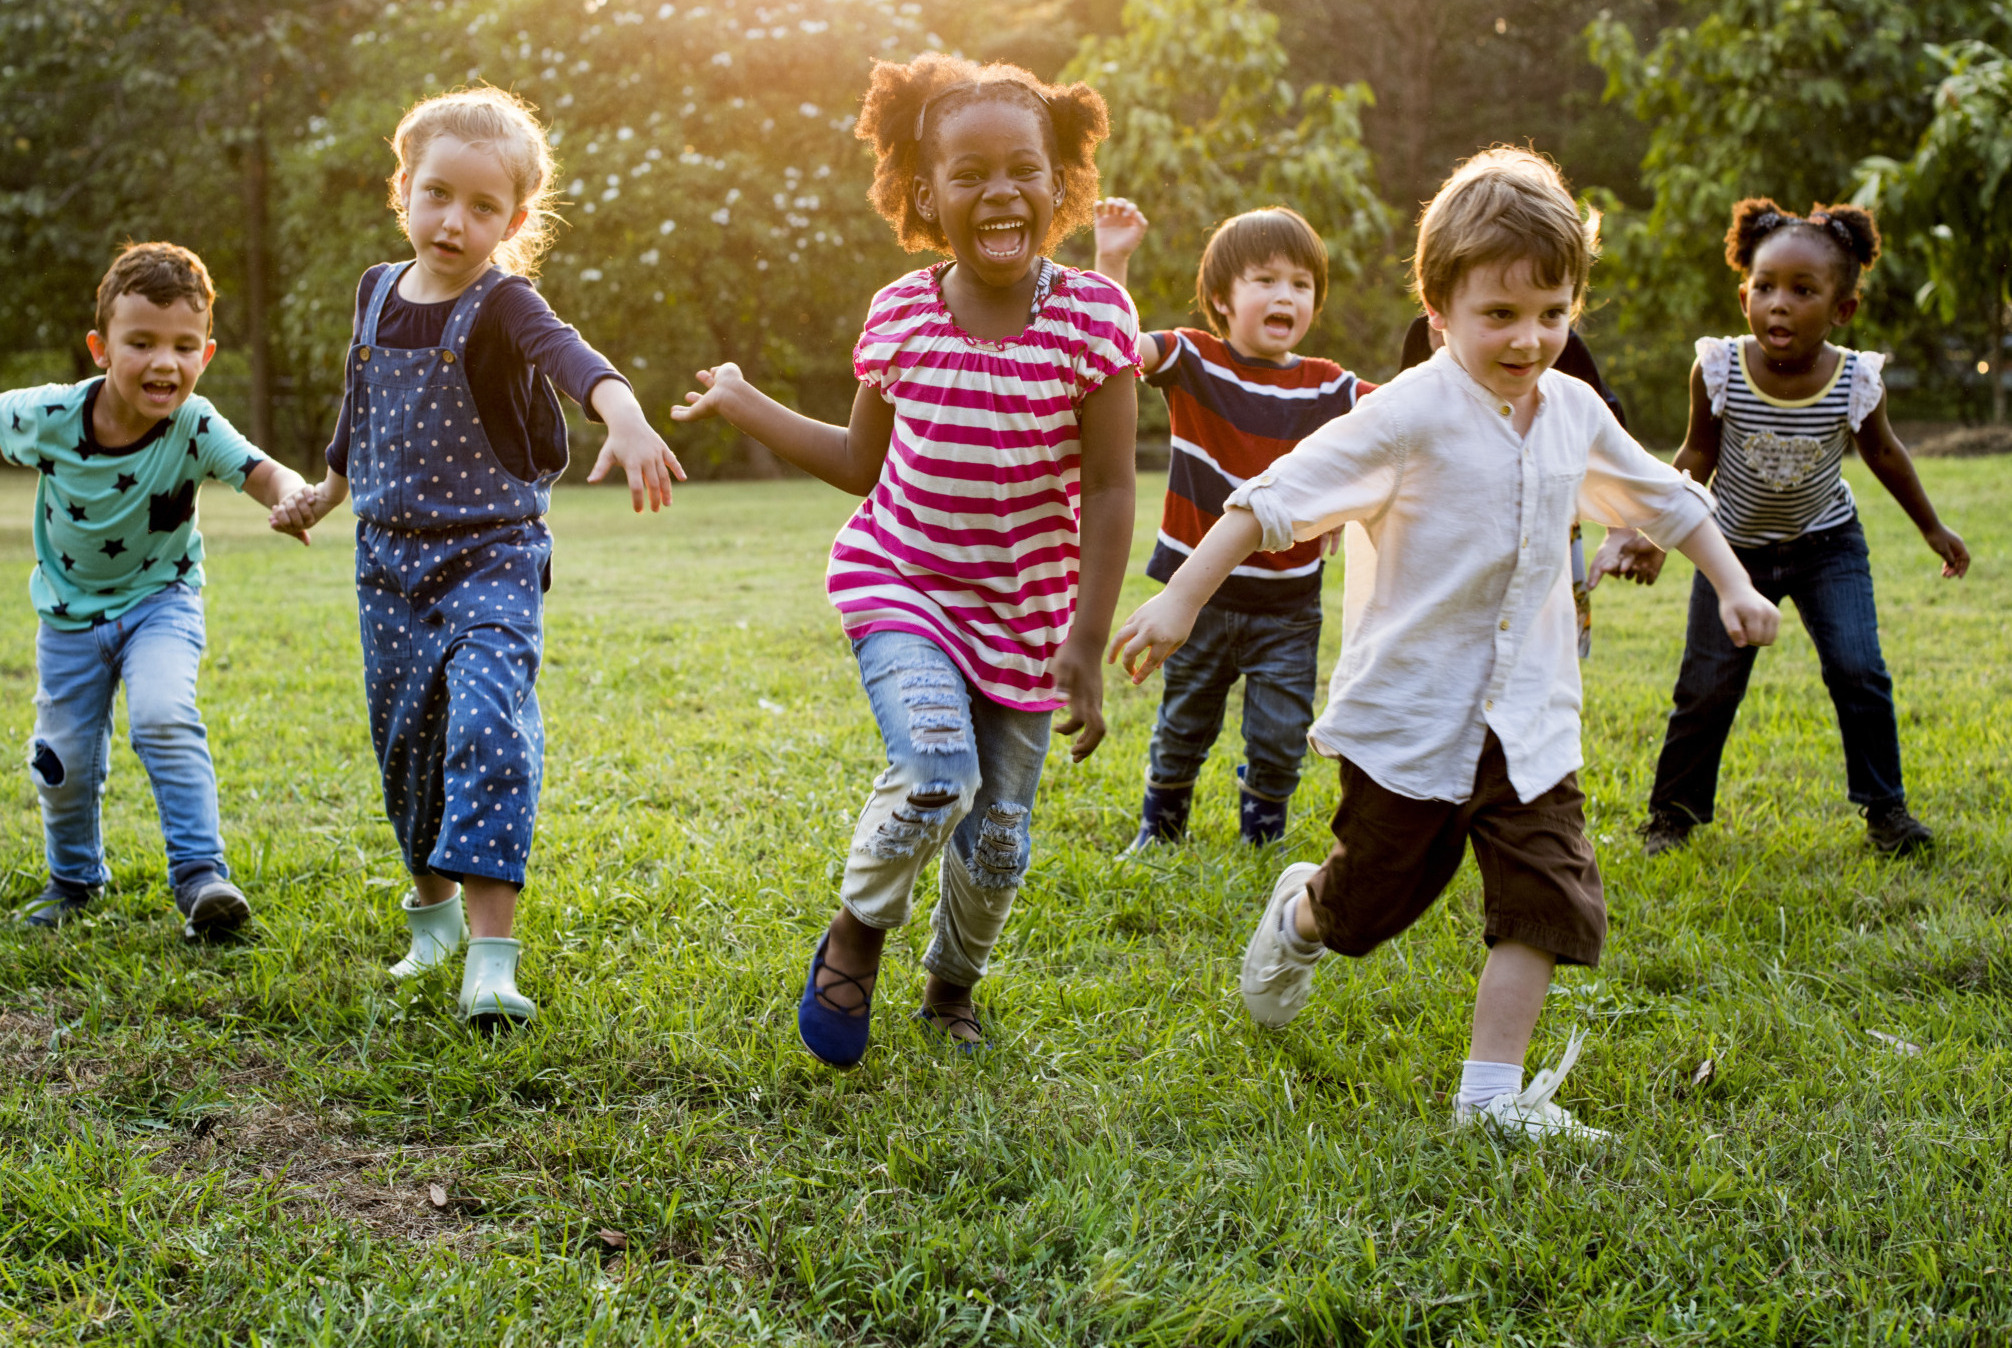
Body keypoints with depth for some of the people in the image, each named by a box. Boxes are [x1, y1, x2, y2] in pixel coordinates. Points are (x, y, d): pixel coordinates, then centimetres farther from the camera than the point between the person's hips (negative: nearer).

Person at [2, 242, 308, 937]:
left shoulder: (195, 427, -26)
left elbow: (261, 472, -40)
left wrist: (293, 496, -61)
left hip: (161, 599, -2)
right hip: (70, 608, 2)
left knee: (163, 717, -27)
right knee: (64, 757, 9)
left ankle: (200, 871, -17)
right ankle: (74, 876, 37)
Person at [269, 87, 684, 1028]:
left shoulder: (501, 306, -15)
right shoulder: (377, 292, 5)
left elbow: (569, 356, -38)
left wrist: (626, 419, -59)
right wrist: (327, 491, 36)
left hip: (491, 556, -6)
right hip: (390, 558, 6)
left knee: (490, 728, -22)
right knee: (404, 739, 12)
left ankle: (490, 957, -24)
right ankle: (433, 912, 34)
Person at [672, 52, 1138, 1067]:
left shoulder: (1091, 315, -12)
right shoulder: (901, 315, -5)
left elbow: (1110, 490, -10)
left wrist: (1088, 642, -14)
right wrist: (742, 403, 12)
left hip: (1025, 613, 0)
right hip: (899, 583, 0)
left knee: (998, 834, 8)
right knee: (937, 773, -25)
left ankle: (951, 986, 38)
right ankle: (856, 931, 5)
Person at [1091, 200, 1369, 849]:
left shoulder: (1326, 387, -1)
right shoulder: (1194, 363, -8)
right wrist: (1113, 262, -35)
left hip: (1288, 605, 1)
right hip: (1200, 592, -1)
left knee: (1280, 738, 6)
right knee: (1183, 727, 15)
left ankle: (1262, 837, 29)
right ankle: (1160, 830, 37)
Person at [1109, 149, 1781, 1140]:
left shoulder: (1574, 414, 3)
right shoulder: (1412, 414, -17)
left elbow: (1663, 499, 21)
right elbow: (1275, 499, -19)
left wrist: (1733, 586, 18)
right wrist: (1181, 598, -23)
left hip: (1527, 721, 5)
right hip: (1408, 712, -5)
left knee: (1548, 899, -5)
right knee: (1372, 898, 12)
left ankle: (1491, 1093, 4)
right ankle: (1297, 917, 47)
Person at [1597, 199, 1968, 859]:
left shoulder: (1856, 382, -22)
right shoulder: (1718, 371, -24)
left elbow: (1881, 451, 0)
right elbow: (1698, 457, -7)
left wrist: (1933, 528, 11)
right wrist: (1655, 534, -14)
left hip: (1826, 544, 0)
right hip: (1736, 547, 0)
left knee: (1858, 671, -11)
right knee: (1707, 686, 2)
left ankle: (1884, 804, 9)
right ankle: (1673, 809, 22)